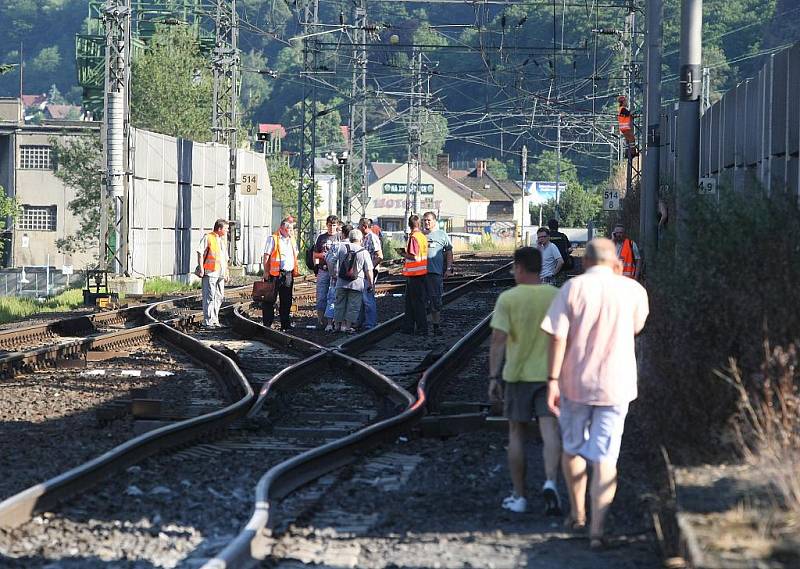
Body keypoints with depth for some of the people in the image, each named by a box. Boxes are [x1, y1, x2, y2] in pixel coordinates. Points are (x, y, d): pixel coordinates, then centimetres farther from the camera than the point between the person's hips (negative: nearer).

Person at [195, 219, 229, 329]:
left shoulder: (223, 240, 19)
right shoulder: (208, 238, -6)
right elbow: (200, 253, -10)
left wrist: (226, 272, 21)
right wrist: (201, 268, -15)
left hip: (220, 273, 8)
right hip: (210, 272, -8)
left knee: (219, 296, 11)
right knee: (209, 297, -7)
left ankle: (215, 320, 20)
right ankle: (207, 321, -4)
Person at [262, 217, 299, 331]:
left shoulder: (292, 240, 18)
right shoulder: (273, 239, -2)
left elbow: (295, 256, 26)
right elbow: (266, 256, -5)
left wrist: (295, 270, 16)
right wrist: (266, 272, -11)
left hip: (289, 274, 6)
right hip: (275, 274, -6)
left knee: (286, 302, 9)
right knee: (270, 300, -3)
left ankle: (285, 325, 15)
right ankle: (267, 325, -1)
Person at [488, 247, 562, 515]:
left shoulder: (507, 299, -8)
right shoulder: (556, 297, 1)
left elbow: (498, 339, -13)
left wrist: (493, 377, -10)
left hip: (518, 374, -1)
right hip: (550, 374, 1)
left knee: (516, 433, 11)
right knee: (549, 430, -4)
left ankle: (519, 496, 15)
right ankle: (550, 482, -27)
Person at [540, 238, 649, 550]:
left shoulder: (573, 288, -9)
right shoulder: (633, 290, -4)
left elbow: (557, 337, -13)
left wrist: (552, 381, -8)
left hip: (574, 383, 0)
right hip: (615, 385, 0)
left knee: (572, 447, 21)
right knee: (604, 459, 4)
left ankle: (577, 514, 32)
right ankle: (597, 529, -5)